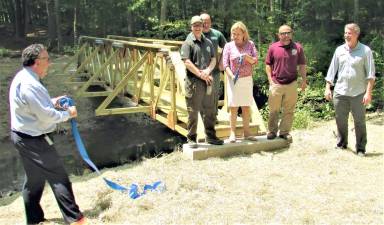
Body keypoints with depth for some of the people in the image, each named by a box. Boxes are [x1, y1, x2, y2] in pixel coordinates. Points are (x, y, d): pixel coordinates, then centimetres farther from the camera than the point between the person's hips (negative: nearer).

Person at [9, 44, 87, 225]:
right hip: (34, 140, -10)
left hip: (24, 137, 10)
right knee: (59, 178, 0)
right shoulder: (30, 85, -27)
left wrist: (52, 102, 8)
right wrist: (68, 114, -10)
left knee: (34, 179, 20)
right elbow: (47, 116, -25)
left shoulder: (22, 78, 6)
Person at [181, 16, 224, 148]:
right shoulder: (188, 43, -2)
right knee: (193, 112, -1)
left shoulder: (208, 42, 16)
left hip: (207, 81, 6)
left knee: (209, 110, 12)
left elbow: (213, 59, 11)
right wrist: (201, 75, -15)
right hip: (193, 81, -6)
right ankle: (191, 139, 9)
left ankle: (210, 136, 23)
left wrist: (208, 70, -9)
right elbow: (187, 62, -11)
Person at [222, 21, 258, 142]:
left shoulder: (250, 44, 5)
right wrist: (232, 76, -19)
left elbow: (255, 61, 1)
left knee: (246, 106, 5)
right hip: (233, 79, -2)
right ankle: (233, 133, 4)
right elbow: (225, 64, -4)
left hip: (247, 79, 2)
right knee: (233, 107, -2)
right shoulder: (228, 46, 1)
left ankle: (246, 132, 13)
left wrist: (247, 57, -20)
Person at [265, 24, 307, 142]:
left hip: (291, 84, 1)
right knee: (274, 110, 7)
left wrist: (304, 80, 2)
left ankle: (284, 131, 19)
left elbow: (302, 65, 8)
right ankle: (272, 131, 20)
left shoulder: (298, 47, 2)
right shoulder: (273, 47, 0)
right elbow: (268, 65, 6)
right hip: (276, 84, -1)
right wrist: (270, 79, -2)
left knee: (288, 110, 8)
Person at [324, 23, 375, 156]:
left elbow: (370, 74, -5)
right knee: (340, 120, 11)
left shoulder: (365, 51, -3)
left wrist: (368, 92, -12)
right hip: (340, 92, 3)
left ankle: (361, 148, 14)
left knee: (359, 121, 3)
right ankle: (342, 143, 27)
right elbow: (332, 70, 11)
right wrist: (327, 88, 6)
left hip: (358, 93, -3)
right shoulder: (339, 50, 7)